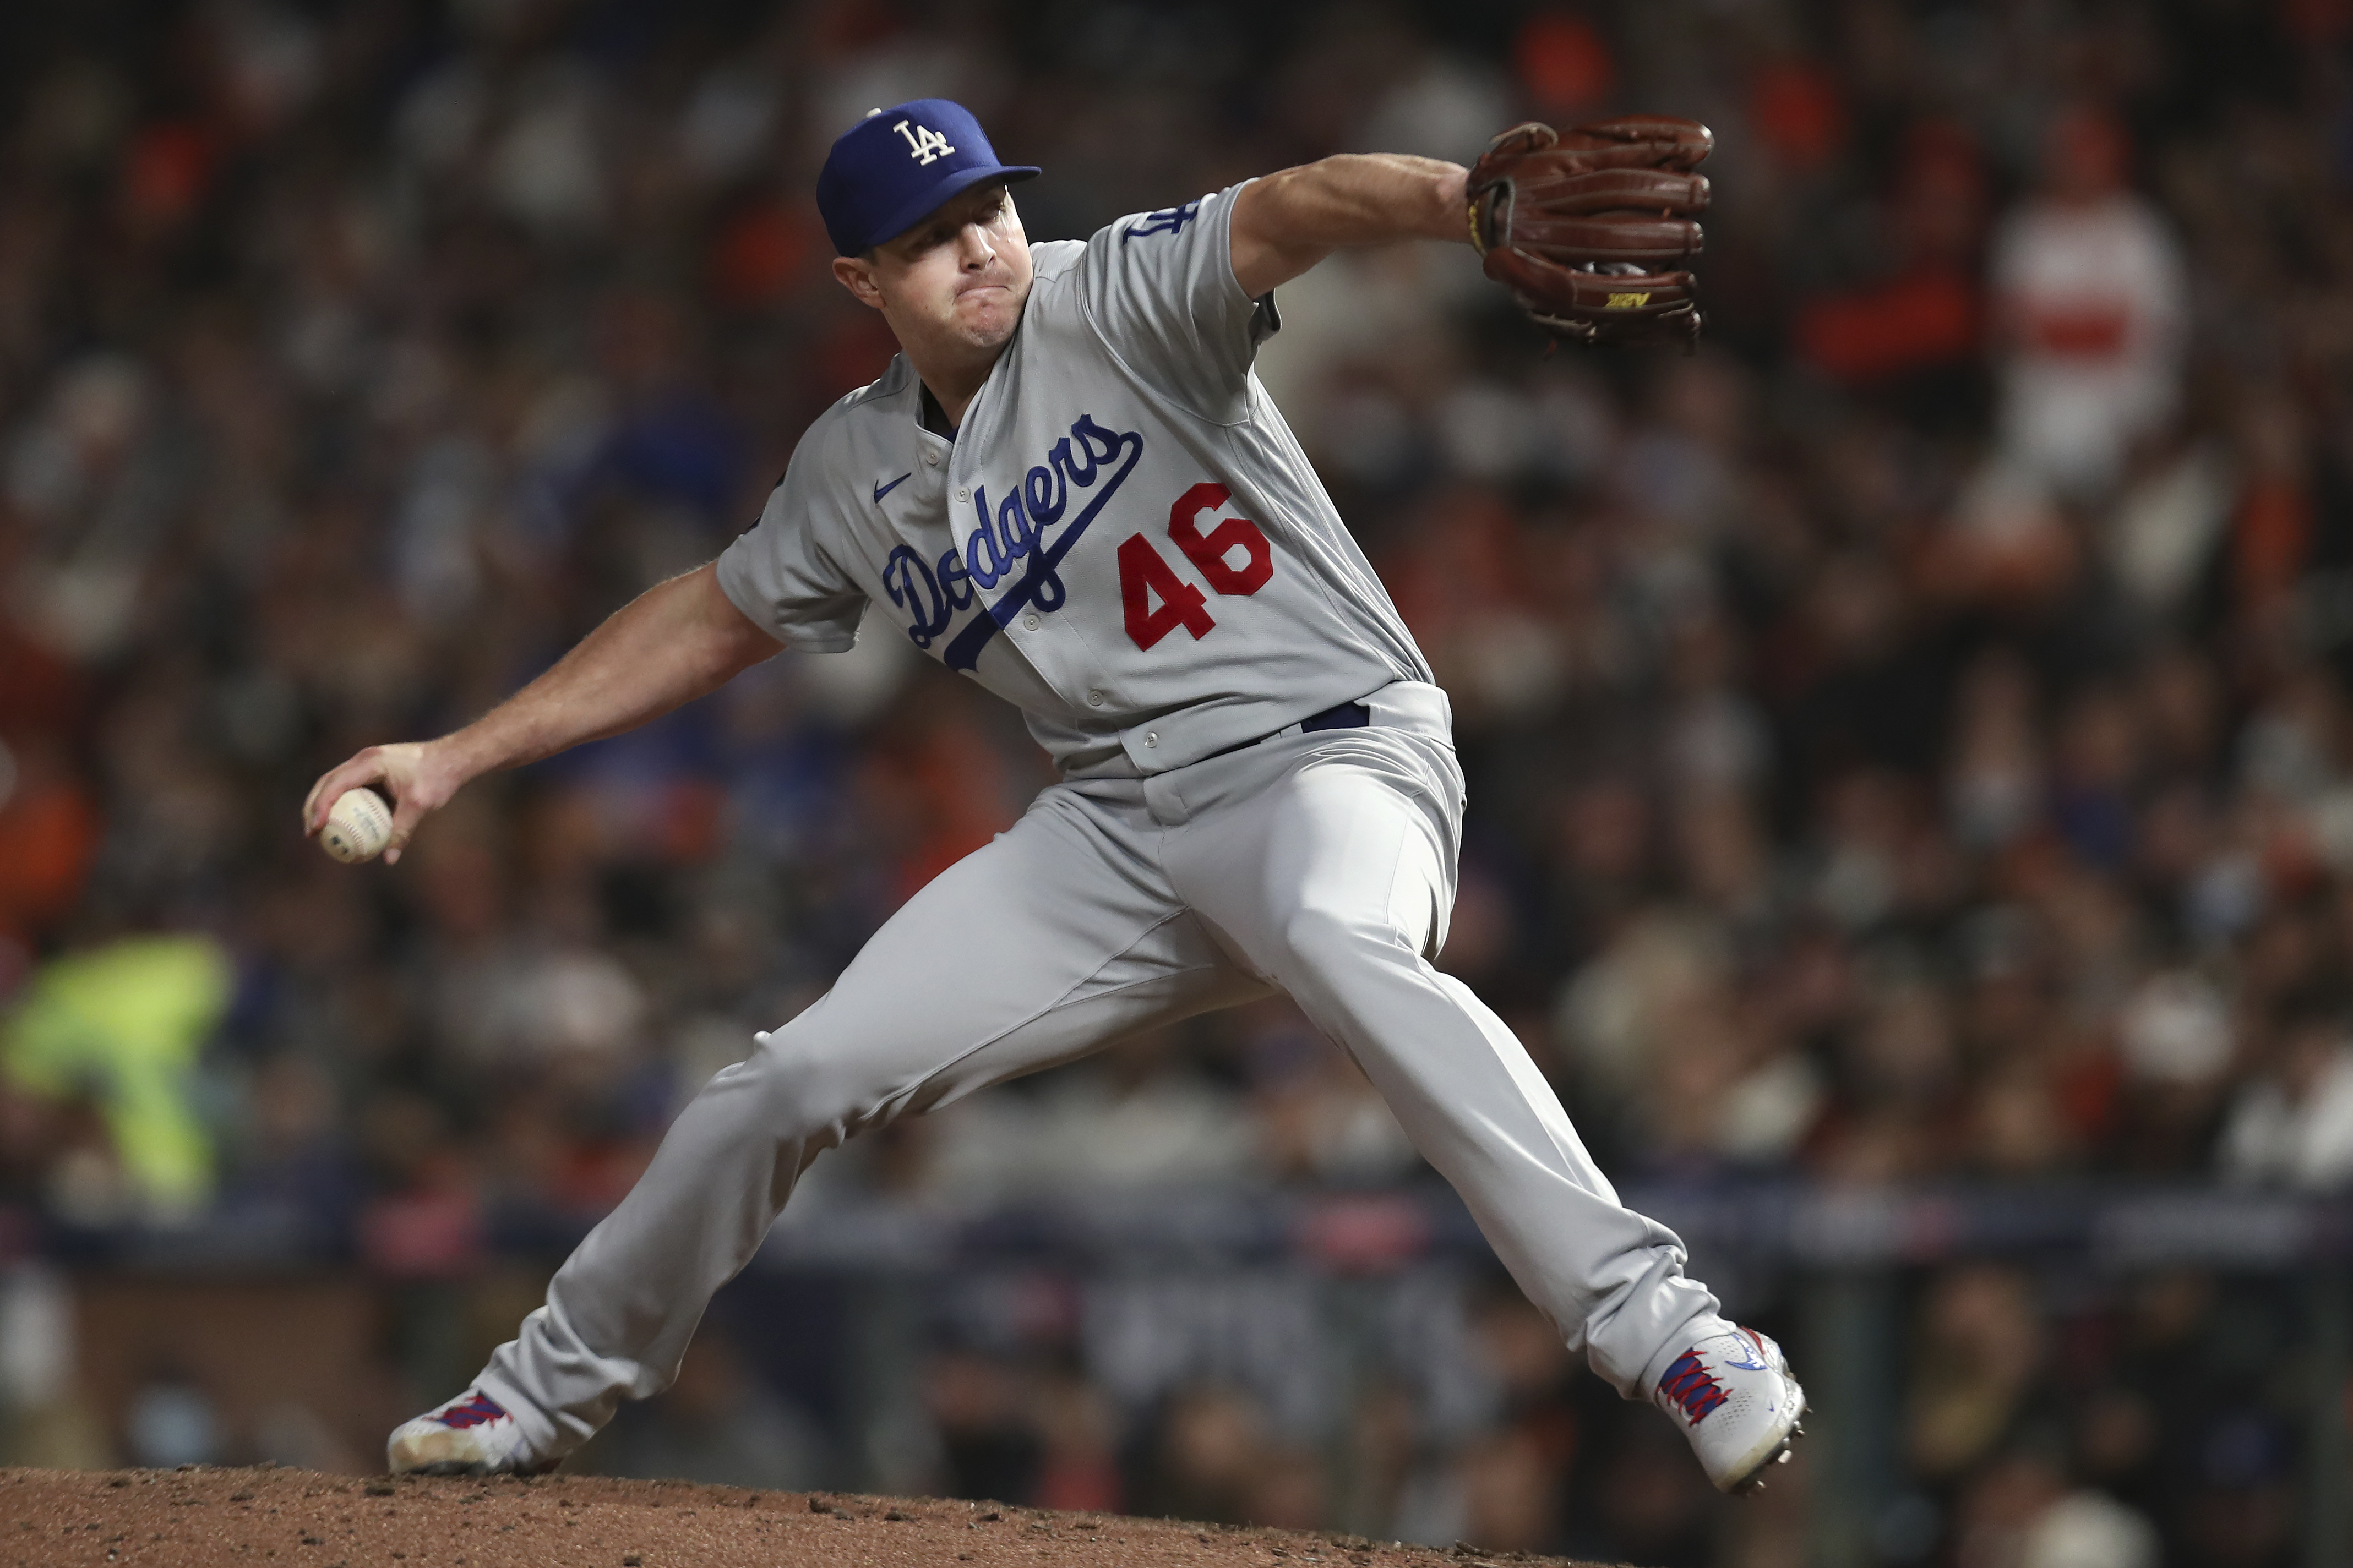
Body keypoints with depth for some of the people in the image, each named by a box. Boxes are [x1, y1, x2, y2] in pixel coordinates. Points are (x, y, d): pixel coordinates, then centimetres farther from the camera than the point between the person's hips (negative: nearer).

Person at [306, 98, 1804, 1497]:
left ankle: (1654, 1324, -48)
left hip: (1330, 751, -6)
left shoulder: (1116, 301, -10)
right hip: (1117, 825, 6)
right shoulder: (860, 472, 9)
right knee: (796, 1077, 3)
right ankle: (557, 1388, 27)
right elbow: (712, 619, 24)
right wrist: (459, 755, 21)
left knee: (1335, 935, -41)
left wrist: (1458, 199, -51)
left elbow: (1289, 210, -29)